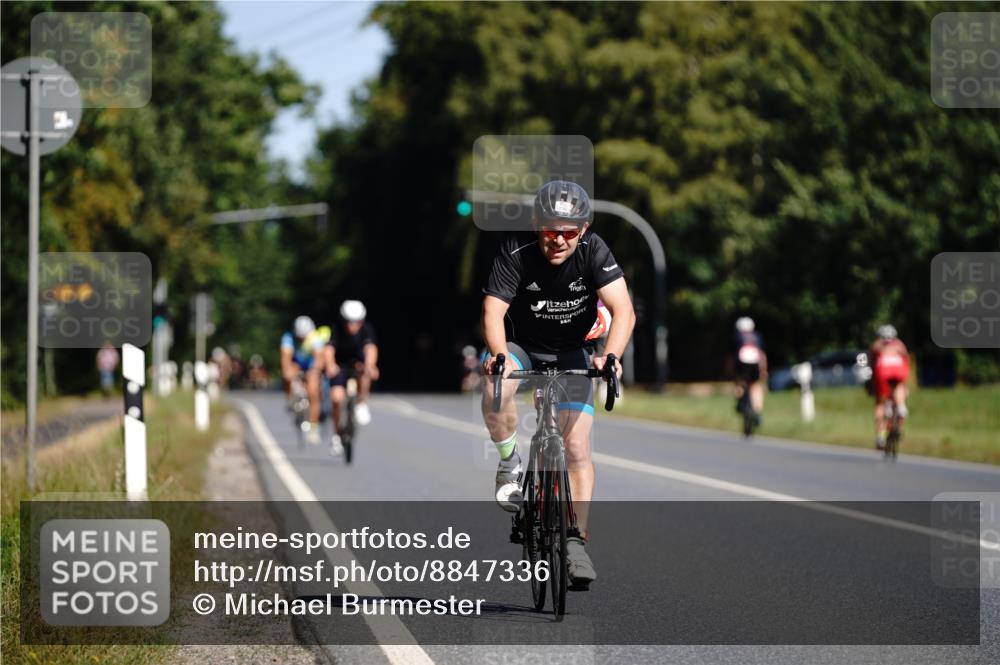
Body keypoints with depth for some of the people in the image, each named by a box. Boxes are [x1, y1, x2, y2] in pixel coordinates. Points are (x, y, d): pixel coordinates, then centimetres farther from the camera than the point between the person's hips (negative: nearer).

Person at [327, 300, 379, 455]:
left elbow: (371, 347, -39)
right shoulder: (338, 331, -23)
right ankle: (337, 434, 3)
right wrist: (330, 365, -62)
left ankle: (361, 404, -16)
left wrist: (370, 365, -60)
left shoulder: (366, 330, -22)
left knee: (363, 370, -35)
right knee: (337, 398, -18)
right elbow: (330, 349, -39)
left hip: (359, 363, 0)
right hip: (340, 367, 0)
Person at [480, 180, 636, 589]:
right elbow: (493, 311, -30)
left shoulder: (593, 251, -21)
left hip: (571, 353, 1)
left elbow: (623, 311, -29)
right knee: (495, 390, -35)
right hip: (520, 345, -1)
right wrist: (499, 356, -50)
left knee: (577, 447, -11)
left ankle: (575, 540, -2)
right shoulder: (516, 251, -23)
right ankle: (510, 464, -9)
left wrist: (610, 356, -48)